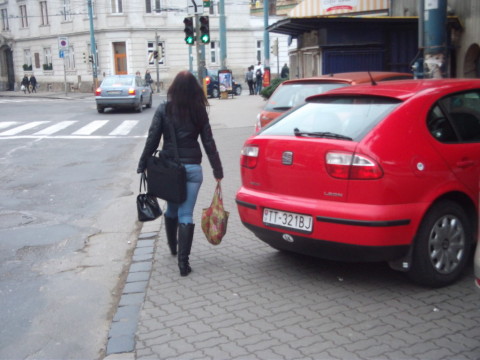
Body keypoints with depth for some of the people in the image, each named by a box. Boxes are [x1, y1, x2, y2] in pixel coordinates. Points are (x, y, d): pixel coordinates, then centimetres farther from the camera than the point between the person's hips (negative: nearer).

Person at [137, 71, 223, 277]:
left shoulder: (164, 110, -3)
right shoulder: (199, 112, -2)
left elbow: (152, 140, -5)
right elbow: (208, 142, 0)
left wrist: (142, 165, 3)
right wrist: (218, 171, 4)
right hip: (192, 168, -1)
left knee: (171, 209, 21)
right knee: (186, 215, 1)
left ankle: (173, 247, 41)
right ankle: (183, 262, -2)